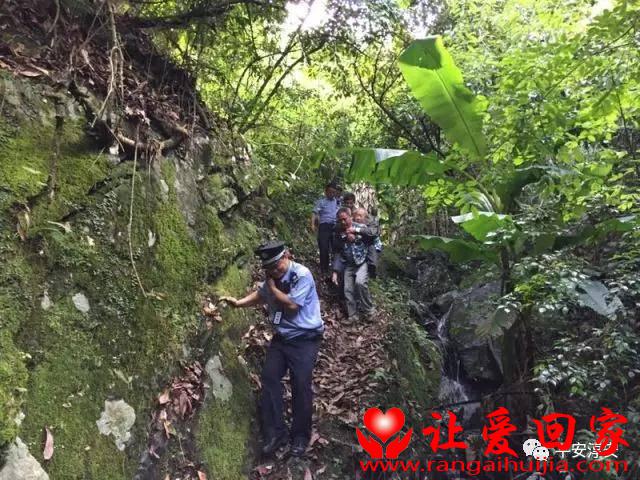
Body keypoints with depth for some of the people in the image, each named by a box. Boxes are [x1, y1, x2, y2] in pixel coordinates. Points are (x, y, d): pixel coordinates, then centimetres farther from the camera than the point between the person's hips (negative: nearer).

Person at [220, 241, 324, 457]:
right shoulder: (272, 277, 4)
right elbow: (261, 294, 21)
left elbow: (292, 305, -22)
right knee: (269, 378, 0)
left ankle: (301, 436, 16)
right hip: (281, 338, 7)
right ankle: (275, 433, 11)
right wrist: (239, 302, 7)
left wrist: (273, 287, -14)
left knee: (301, 385, -3)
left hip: (304, 340, -7)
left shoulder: (302, 275, -18)